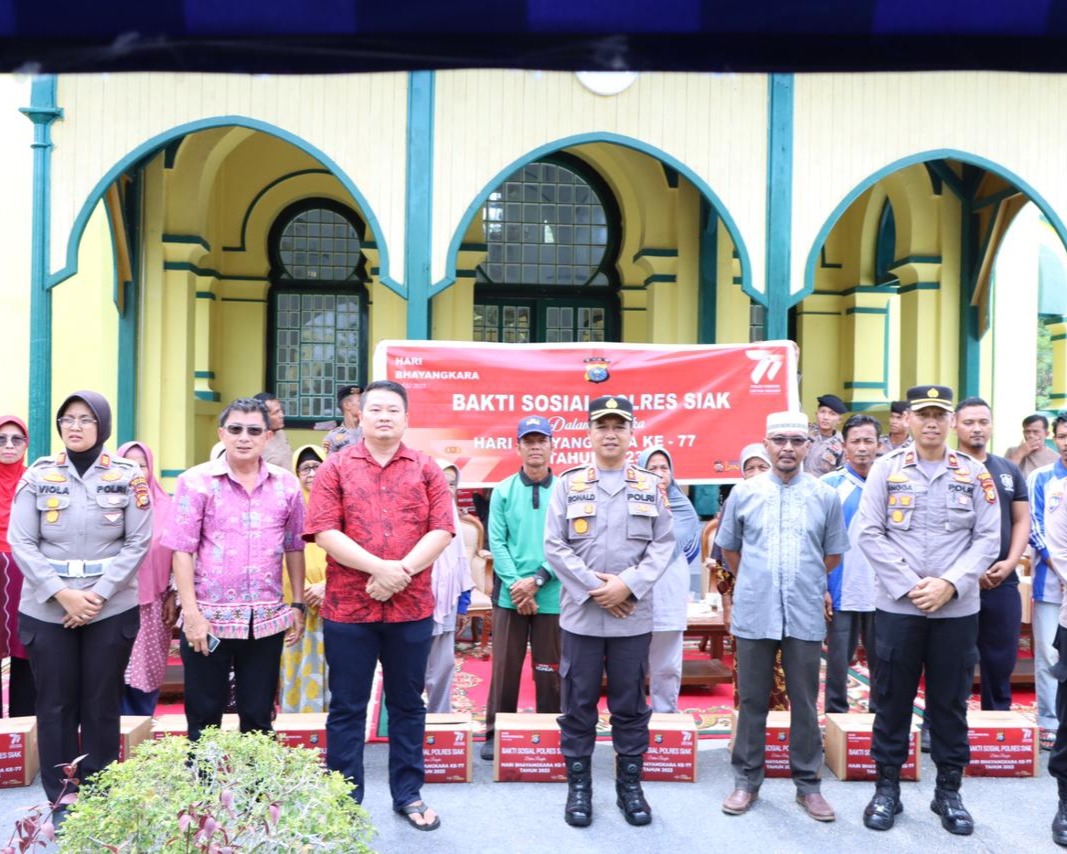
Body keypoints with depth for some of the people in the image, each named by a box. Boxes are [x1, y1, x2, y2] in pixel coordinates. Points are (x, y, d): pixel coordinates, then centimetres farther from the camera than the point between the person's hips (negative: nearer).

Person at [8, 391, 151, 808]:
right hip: (47, 610, 1)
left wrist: (98, 594, -12)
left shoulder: (128, 476, -1)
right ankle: (61, 800, 19)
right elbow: (21, 543, -3)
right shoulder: (38, 475, 1)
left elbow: (138, 543, -3)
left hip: (112, 609, 0)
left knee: (102, 704, 7)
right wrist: (63, 594, -13)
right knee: (56, 704, 7)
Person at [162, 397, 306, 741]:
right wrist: (191, 612, -12)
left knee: (258, 719, 12)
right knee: (203, 719, 9)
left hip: (267, 620, 2)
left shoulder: (286, 484, 5)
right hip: (209, 618, -2)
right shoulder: (196, 481, -4)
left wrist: (298, 604, 7)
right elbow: (182, 550, -6)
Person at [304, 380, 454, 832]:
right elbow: (323, 531, -9)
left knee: (407, 705, 13)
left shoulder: (426, 469, 5)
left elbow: (442, 530, -3)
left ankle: (408, 795, 26)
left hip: (412, 607, 2)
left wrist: (402, 570, -17)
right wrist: (377, 567, -19)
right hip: (347, 607, -1)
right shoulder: (336, 466, 1)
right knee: (347, 708, 7)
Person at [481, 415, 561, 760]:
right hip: (510, 596, 0)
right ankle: (495, 733, 19)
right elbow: (497, 542, -3)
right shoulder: (503, 491, 2)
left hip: (552, 597, 0)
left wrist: (537, 580, -13)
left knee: (550, 670, 9)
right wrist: (515, 585, -12)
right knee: (504, 667, 7)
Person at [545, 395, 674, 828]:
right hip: (580, 613, 0)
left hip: (634, 616, 1)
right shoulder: (568, 484, 2)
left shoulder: (651, 486, 5)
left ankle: (630, 786, 23)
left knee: (631, 705, 9)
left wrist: (628, 584, -12)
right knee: (578, 705, 6)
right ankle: (578, 787, 19)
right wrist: (594, 587, -11)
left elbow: (664, 544, 1)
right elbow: (554, 547, -2)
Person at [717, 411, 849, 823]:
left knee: (804, 703, 9)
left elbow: (834, 554, 13)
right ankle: (747, 780, 20)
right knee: (752, 701, 9)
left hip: (805, 616, 0)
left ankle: (807, 783, 21)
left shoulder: (825, 496, 3)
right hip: (754, 614, 0)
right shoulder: (744, 493, 2)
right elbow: (729, 549, 13)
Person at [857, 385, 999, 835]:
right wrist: (910, 585, -12)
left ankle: (949, 791, 25)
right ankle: (886, 788, 21)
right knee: (892, 700, 7)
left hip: (957, 610, 1)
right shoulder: (886, 468, 0)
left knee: (950, 702, 10)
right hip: (896, 606, -1)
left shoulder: (974, 473, 3)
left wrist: (950, 584, -13)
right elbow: (870, 533, -4)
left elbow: (988, 539, 0)